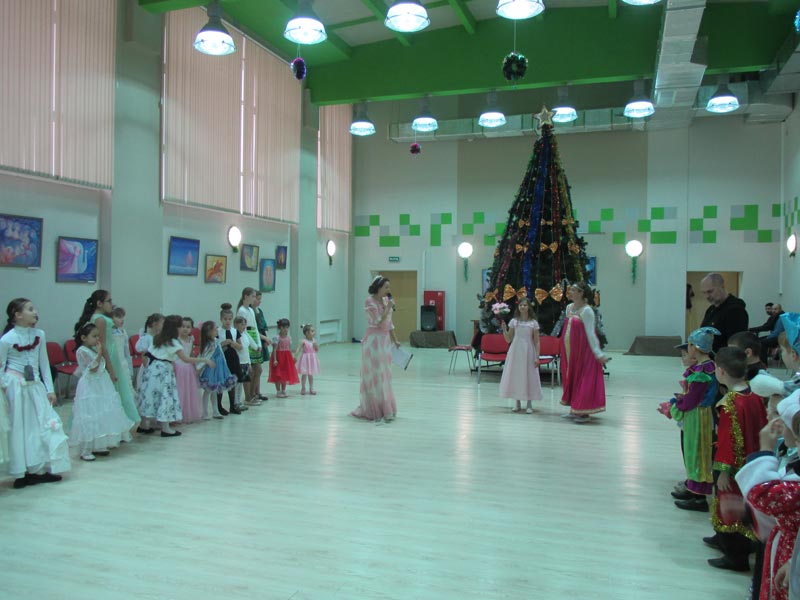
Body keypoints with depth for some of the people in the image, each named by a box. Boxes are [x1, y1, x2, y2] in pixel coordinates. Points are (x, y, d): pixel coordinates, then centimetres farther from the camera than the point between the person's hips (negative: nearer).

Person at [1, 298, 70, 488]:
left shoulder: (39, 335, 2)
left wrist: (50, 389, 6)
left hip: (35, 385, 5)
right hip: (15, 387, -4)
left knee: (44, 425, 4)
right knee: (19, 429, 3)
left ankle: (42, 468, 16)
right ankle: (22, 473, 14)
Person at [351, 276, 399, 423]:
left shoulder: (386, 300, 11)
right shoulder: (370, 301, -11)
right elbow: (379, 321, -19)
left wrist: (395, 340, 14)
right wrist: (389, 307, -15)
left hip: (385, 341, 7)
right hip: (373, 340, -7)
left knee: (384, 376, 12)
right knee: (375, 377, -3)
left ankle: (385, 410, 22)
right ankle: (376, 412, 3)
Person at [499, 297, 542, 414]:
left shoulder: (533, 323, 0)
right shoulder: (514, 321, 4)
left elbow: (536, 342, 0)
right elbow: (508, 339, 5)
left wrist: (537, 357, -6)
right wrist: (504, 329, -10)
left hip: (528, 352, -2)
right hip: (515, 352, 2)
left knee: (529, 376, -1)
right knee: (515, 375, 4)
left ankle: (529, 404, 9)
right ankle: (518, 403, 15)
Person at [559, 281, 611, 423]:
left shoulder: (586, 311, -14)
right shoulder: (569, 307, 8)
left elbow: (590, 333, -18)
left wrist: (598, 353, -21)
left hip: (582, 350, -8)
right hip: (569, 350, 8)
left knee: (583, 378, -1)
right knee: (571, 377, 12)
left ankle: (584, 412, 6)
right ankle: (575, 409, 23)